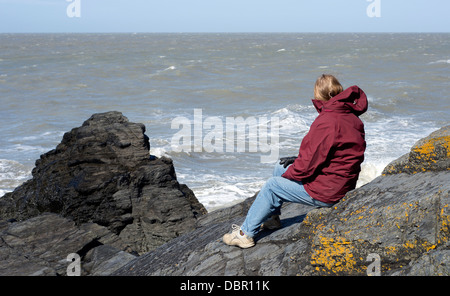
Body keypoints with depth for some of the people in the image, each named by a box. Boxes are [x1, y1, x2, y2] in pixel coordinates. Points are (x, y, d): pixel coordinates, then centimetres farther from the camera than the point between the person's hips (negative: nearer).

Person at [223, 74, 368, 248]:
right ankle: (272, 218, 34)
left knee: (272, 185, 3)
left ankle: (246, 233, 15)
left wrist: (288, 174, -3)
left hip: (325, 192, -9)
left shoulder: (326, 122, -26)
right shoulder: (352, 117, 5)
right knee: (279, 168, 19)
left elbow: (308, 164, -23)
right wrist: (299, 160, 11)